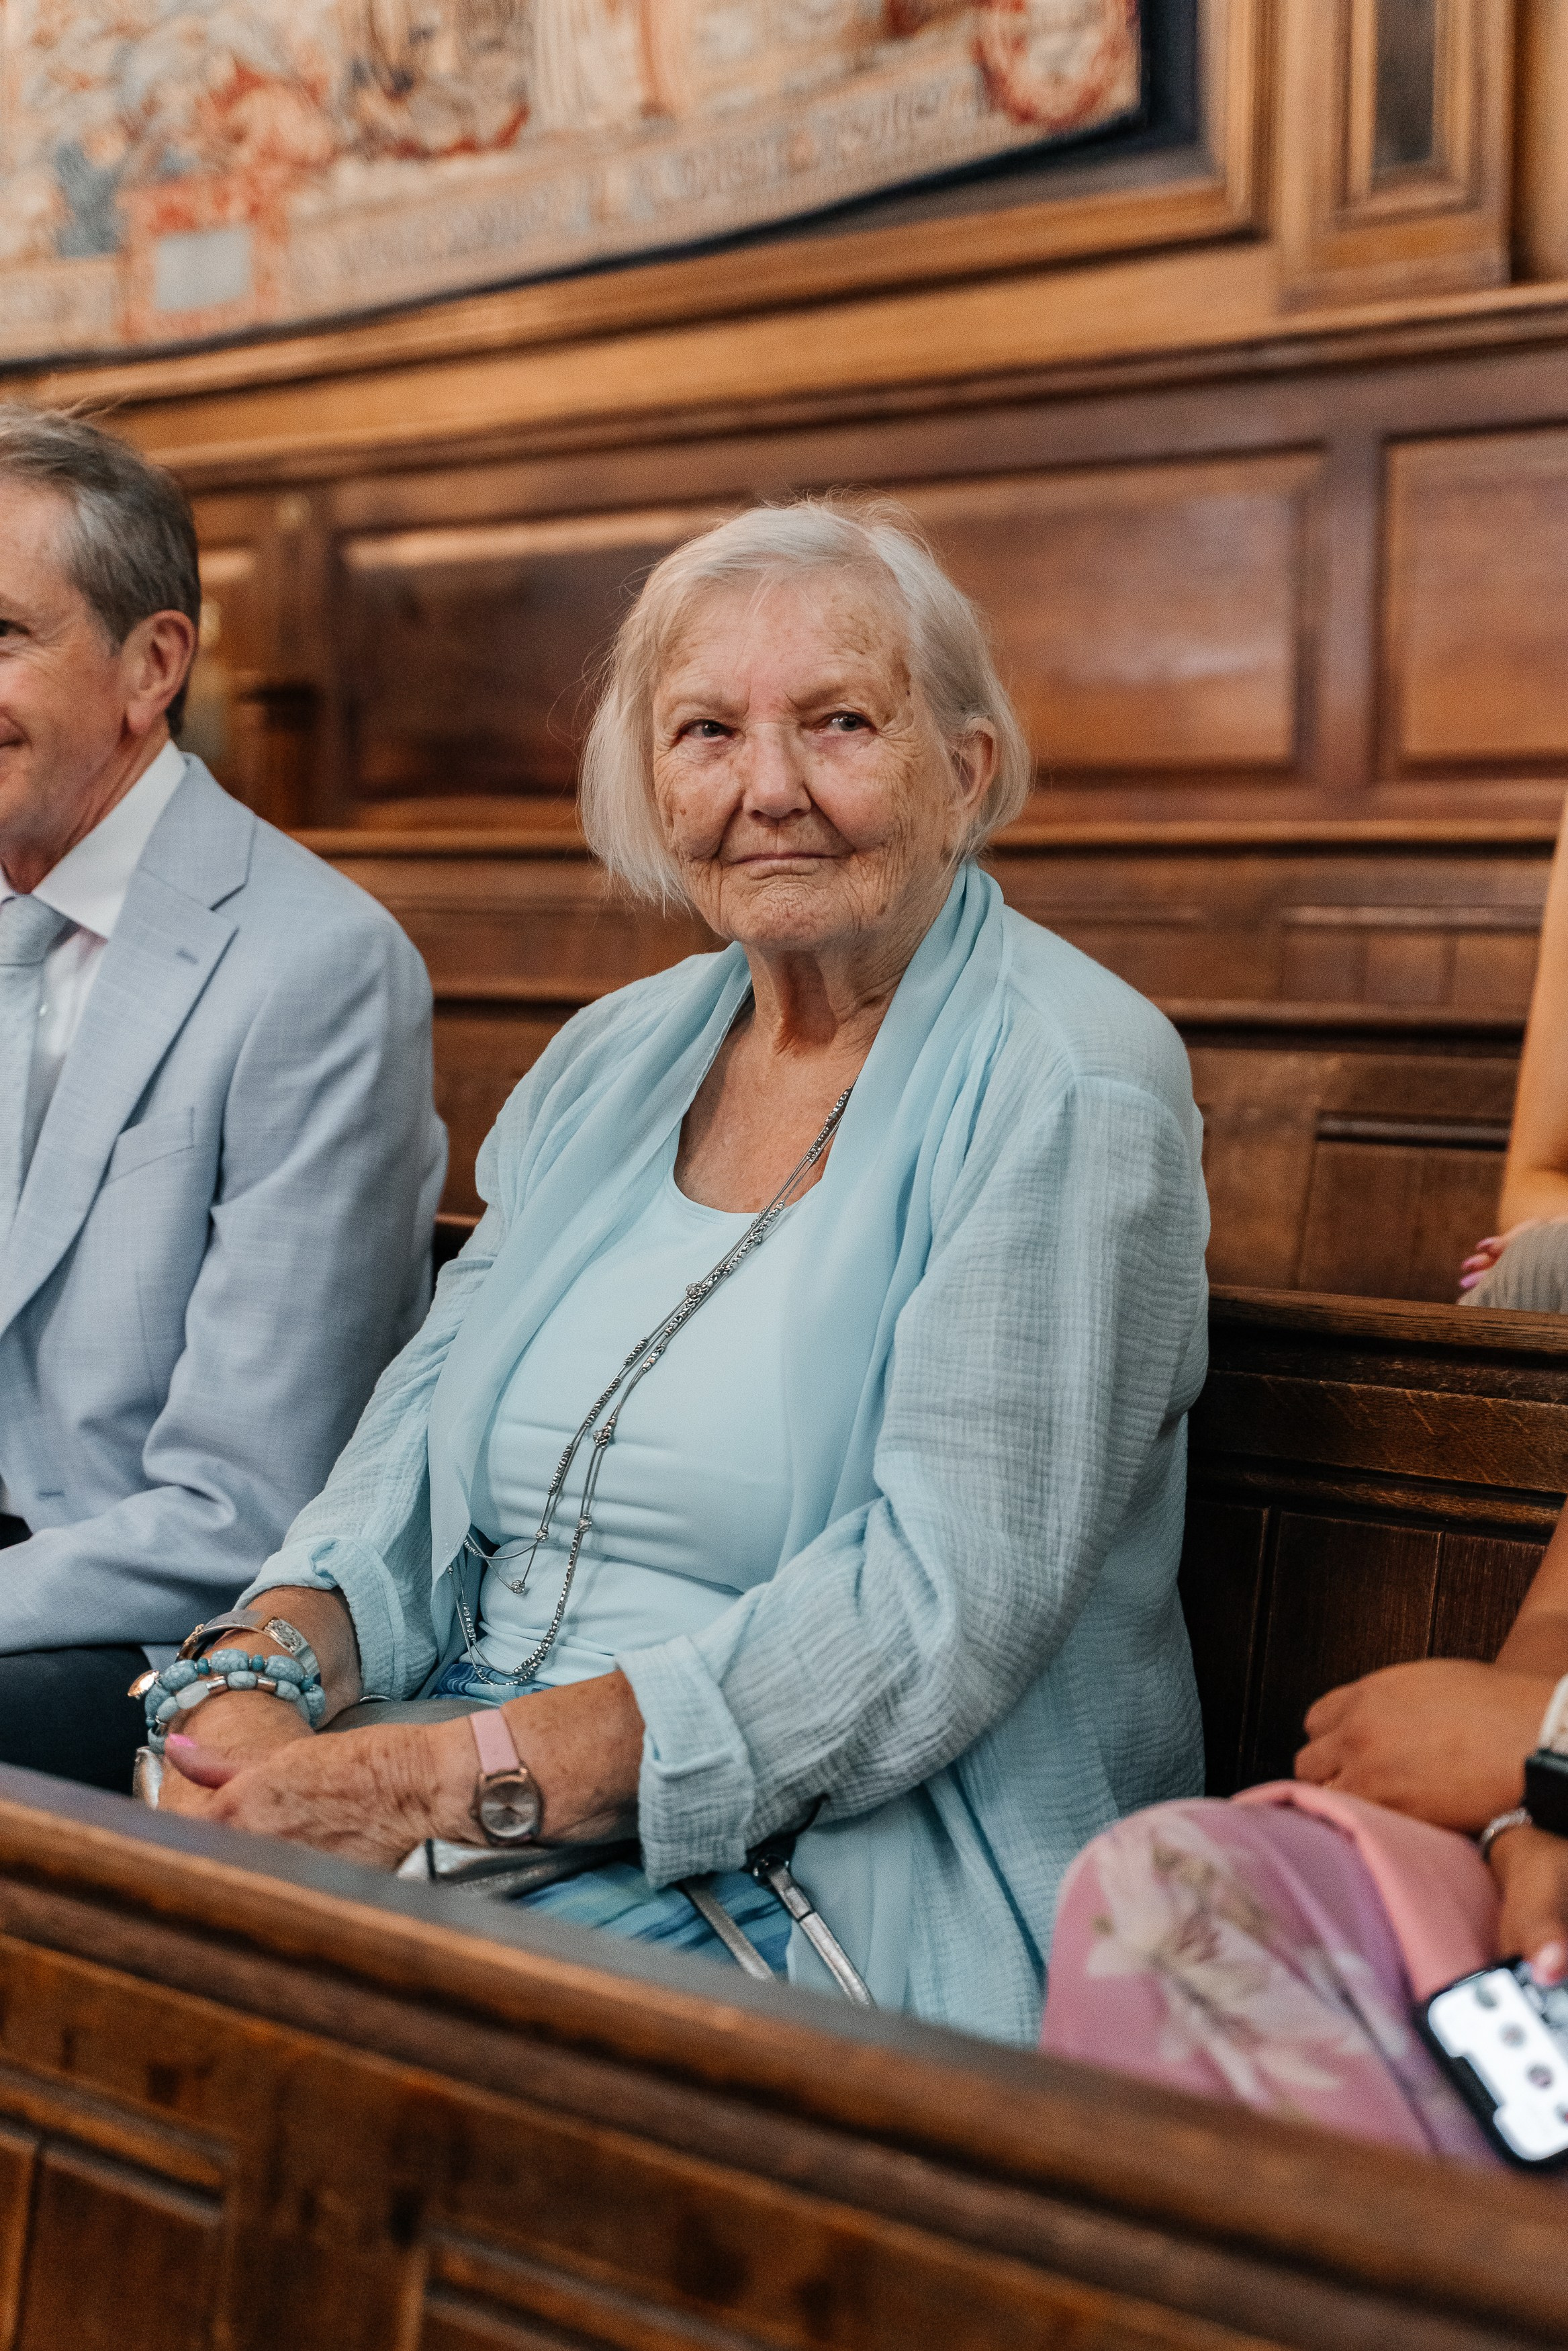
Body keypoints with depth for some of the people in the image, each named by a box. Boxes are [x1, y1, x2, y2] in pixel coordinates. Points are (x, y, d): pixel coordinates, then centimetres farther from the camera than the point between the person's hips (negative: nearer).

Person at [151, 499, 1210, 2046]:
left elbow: (939, 1605, -18)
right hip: (456, 1809, 6)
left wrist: (465, 1776, -24)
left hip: (833, 1882, -5)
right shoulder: (604, 1062, 13)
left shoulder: (1067, 1091, -9)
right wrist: (261, 1674, -12)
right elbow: (422, 1449, 9)